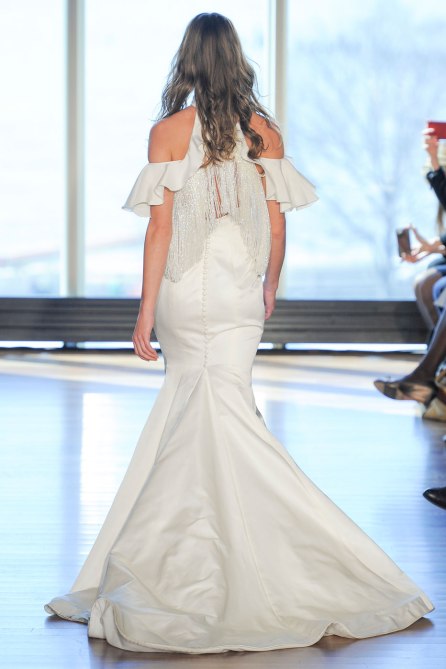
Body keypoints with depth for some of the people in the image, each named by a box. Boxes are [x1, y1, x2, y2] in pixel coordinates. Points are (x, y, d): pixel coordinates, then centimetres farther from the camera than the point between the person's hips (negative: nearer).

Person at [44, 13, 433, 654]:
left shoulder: (169, 132, -6)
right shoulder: (264, 131, 2)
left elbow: (161, 225, -9)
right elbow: (276, 224, 4)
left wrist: (146, 308, -6)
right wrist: (270, 287, 19)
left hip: (187, 290, -2)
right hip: (242, 293, 2)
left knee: (218, 414, 5)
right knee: (198, 409, 7)